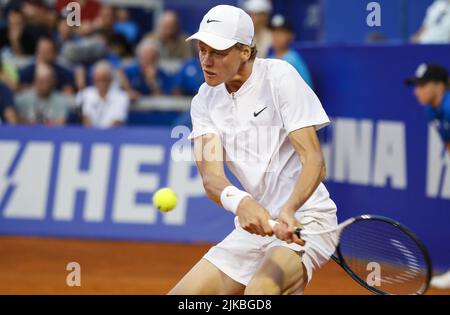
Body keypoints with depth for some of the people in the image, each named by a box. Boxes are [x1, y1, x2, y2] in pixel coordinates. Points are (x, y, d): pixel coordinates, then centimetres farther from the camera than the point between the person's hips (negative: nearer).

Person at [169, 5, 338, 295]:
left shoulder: (279, 76, -11)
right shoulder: (205, 100, 3)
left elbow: (314, 161, -18)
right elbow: (210, 176, -11)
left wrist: (288, 212, -38)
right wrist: (239, 202, -35)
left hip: (304, 221, -7)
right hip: (254, 225, 7)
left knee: (260, 289, -35)